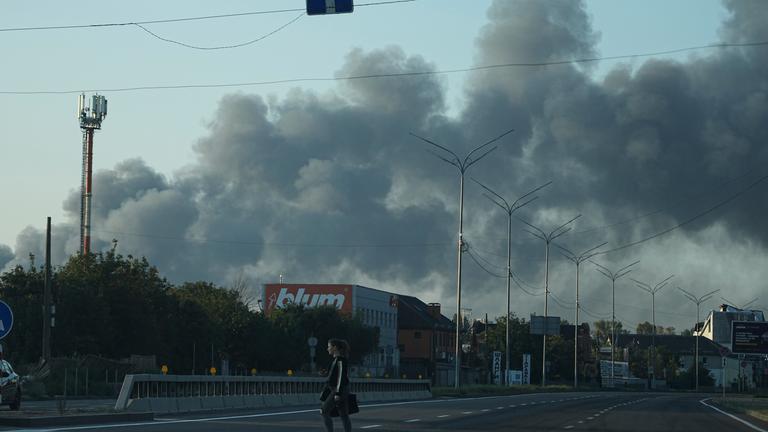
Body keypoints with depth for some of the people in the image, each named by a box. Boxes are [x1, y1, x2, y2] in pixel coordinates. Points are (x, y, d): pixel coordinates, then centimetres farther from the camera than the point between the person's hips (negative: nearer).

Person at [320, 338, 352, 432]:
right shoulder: (336, 359, 16)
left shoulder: (340, 360, -14)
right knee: (343, 415, 5)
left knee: (324, 412, -7)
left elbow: (341, 377, -19)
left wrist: (338, 393, -23)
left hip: (339, 390, -10)